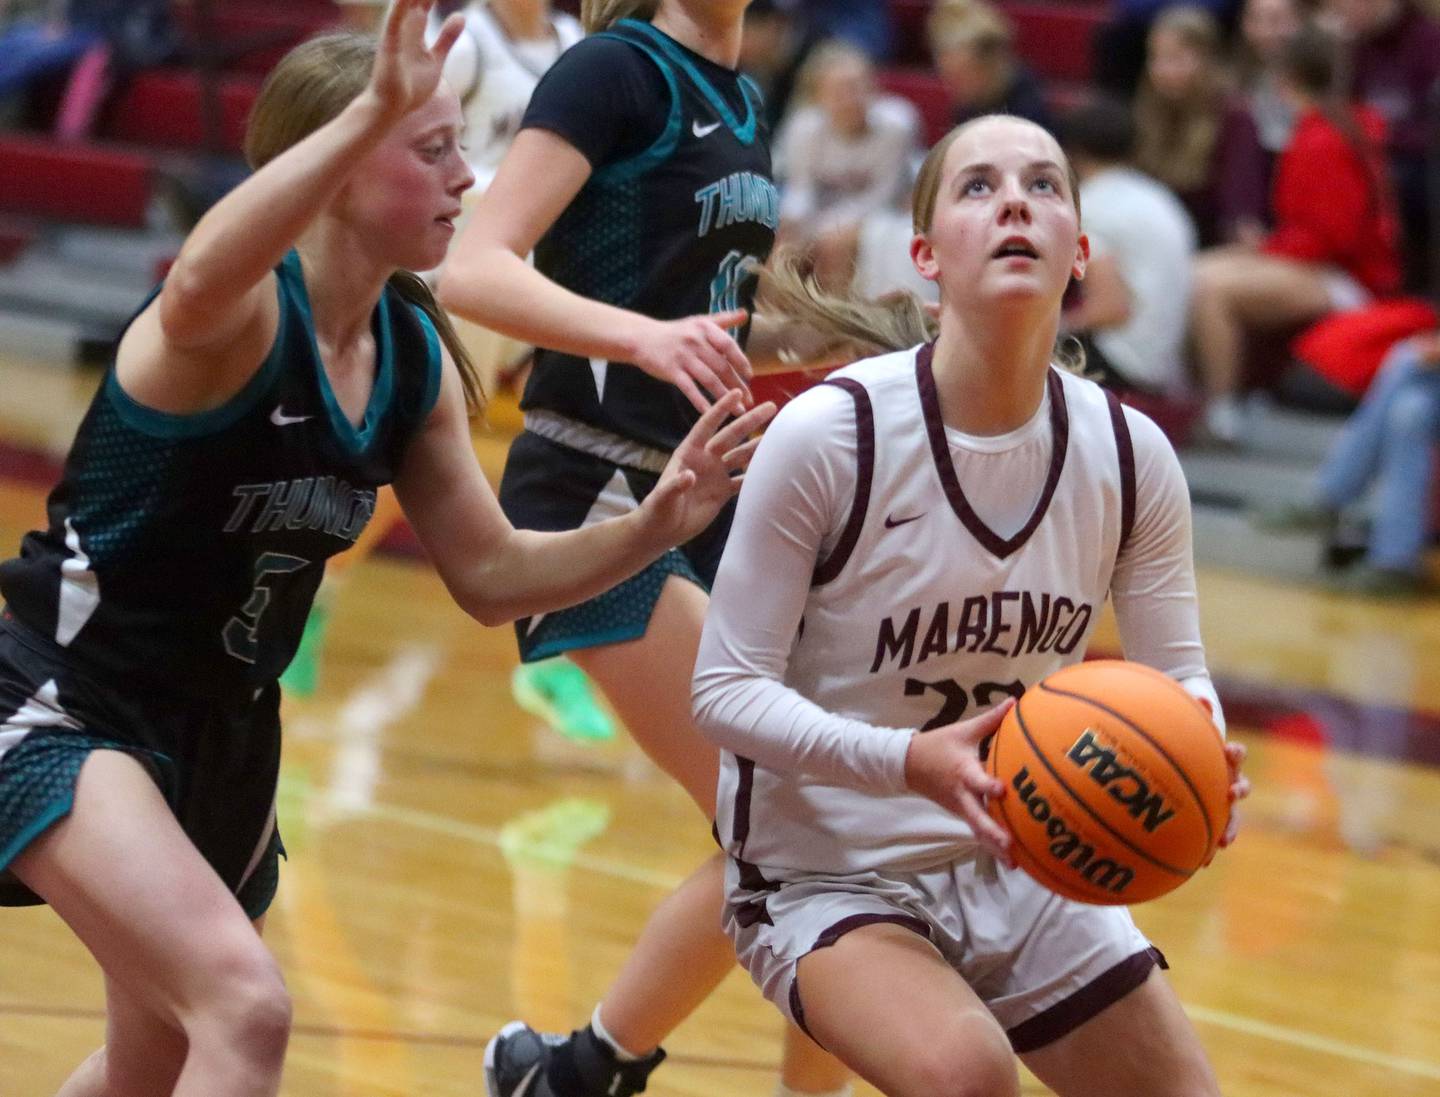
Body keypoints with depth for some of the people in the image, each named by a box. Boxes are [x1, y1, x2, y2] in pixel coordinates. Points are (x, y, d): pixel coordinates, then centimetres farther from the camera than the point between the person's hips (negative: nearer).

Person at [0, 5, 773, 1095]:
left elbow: (492, 575, 8)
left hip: (223, 737, 9)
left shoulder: (416, 361, 0)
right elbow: (198, 284, -51)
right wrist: (373, 112, -59)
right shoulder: (244, 313, -24)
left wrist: (656, 526, -8)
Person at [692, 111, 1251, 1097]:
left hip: (1026, 868, 6)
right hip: (826, 876, -6)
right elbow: (727, 689, -17)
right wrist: (910, 762, -33)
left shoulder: (1130, 456, -6)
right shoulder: (829, 434, -19)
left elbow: (1178, 672, 3)